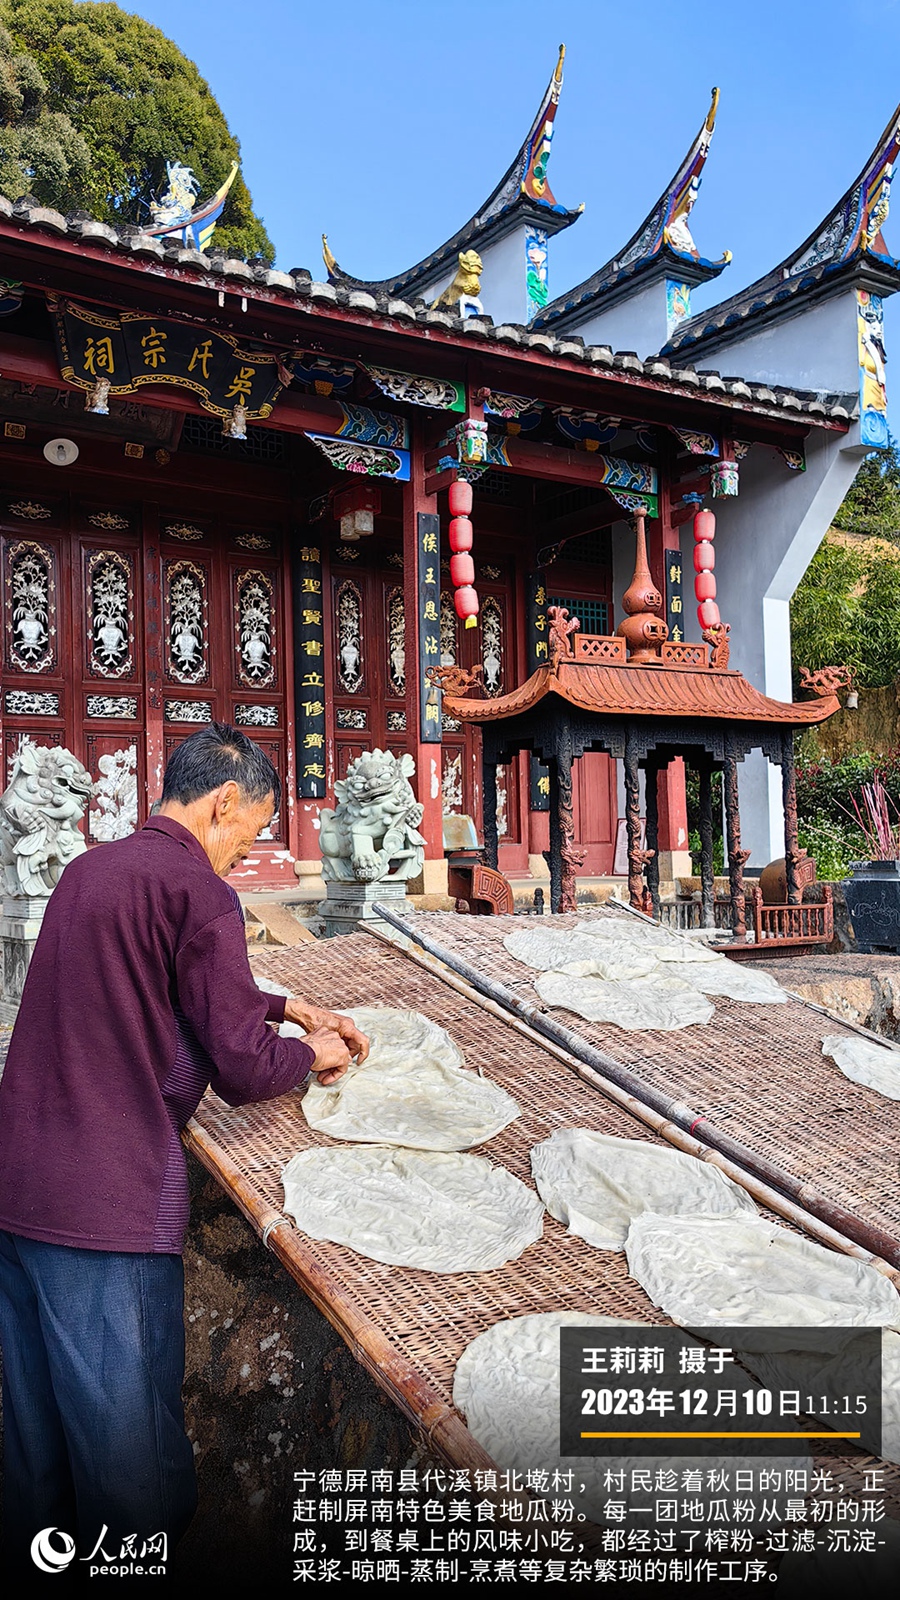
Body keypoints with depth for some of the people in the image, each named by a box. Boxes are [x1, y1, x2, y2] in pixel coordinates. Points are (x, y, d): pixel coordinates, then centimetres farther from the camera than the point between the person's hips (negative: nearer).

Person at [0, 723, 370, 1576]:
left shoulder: (89, 868, 12)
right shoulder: (197, 890, -15)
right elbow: (242, 1068, -14)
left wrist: (286, 1007, 26)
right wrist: (311, 1054, 7)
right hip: (105, 1206, -9)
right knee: (130, 1449, 5)